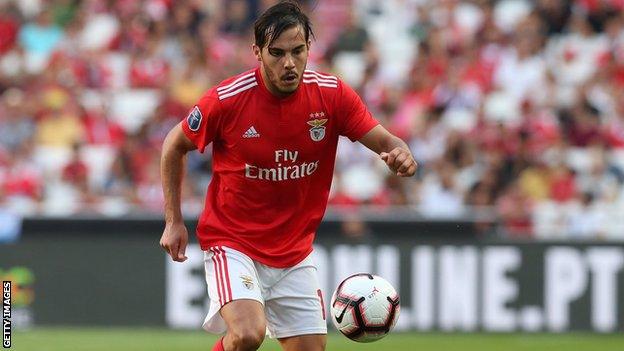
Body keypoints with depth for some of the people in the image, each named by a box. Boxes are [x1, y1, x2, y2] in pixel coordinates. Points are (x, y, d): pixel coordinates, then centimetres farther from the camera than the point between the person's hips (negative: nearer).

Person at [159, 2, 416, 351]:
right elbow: (175, 145, 1)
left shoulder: (332, 94, -7)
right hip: (232, 242, -4)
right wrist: (174, 221, 0)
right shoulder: (227, 99, -15)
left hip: (295, 253, 5)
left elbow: (385, 142, -6)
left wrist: (400, 153, -31)